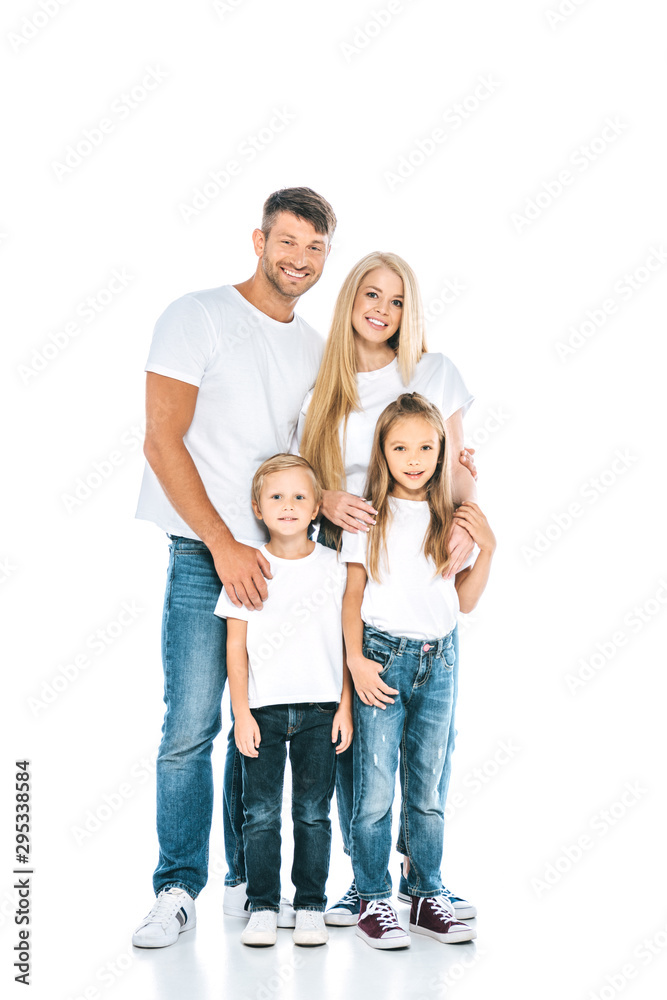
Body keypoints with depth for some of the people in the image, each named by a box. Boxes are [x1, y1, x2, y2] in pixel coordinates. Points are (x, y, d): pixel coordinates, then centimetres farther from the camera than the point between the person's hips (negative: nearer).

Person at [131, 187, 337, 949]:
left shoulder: (314, 348, 15)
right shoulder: (198, 316, -2)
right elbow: (162, 442, -9)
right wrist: (225, 545, -14)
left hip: (281, 558, 5)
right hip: (205, 557, -5)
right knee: (191, 727, -5)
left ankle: (249, 882, 21)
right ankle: (179, 888, 9)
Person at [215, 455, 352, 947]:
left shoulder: (334, 566, 3)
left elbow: (347, 641, 7)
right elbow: (236, 645, 2)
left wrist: (345, 707, 2)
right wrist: (242, 712, -3)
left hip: (320, 709, 1)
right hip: (263, 708, 0)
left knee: (313, 812, 5)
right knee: (261, 813, 1)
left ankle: (310, 906, 16)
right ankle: (263, 906, 13)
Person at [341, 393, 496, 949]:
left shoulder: (452, 519, 7)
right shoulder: (370, 517, 0)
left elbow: (465, 602, 9)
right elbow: (353, 593, 2)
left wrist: (487, 549, -2)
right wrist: (356, 659, -7)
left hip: (439, 659, 3)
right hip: (383, 657, -3)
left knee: (427, 790, 11)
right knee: (376, 790, -2)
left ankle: (427, 896, 22)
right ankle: (373, 901, 10)